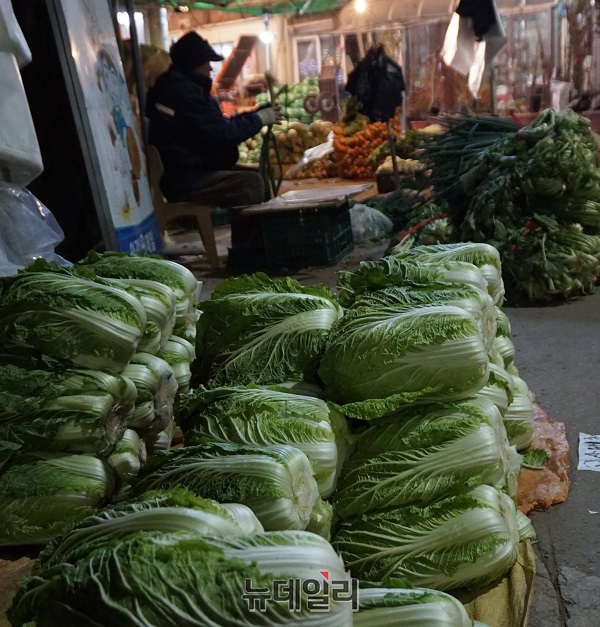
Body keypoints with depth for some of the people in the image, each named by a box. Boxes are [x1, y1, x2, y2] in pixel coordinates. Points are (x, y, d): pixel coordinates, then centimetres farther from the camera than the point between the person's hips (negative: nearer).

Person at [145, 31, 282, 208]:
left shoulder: (181, 86, 19)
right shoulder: (182, 90, -15)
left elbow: (216, 125, 19)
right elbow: (221, 133, -19)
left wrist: (258, 113, 11)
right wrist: (259, 119, -6)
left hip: (190, 171, 11)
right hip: (183, 180, -11)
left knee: (259, 175, 8)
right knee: (251, 183, -28)